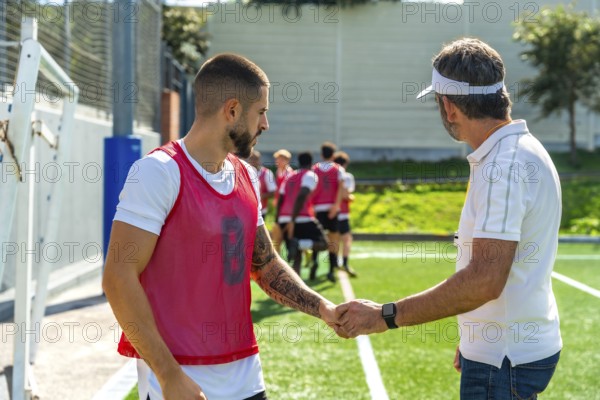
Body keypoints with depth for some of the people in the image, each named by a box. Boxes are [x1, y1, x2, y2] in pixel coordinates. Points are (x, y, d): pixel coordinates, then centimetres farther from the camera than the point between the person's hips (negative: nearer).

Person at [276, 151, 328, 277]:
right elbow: (301, 196, -16)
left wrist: (279, 220, 22)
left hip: (284, 219, 7)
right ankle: (298, 243, -22)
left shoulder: (289, 178, 22)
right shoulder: (311, 175, 0)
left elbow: (280, 201, 17)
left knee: (297, 257, 13)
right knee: (322, 243, 6)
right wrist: (293, 220, -20)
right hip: (302, 219, -7)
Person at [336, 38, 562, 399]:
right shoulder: (524, 149, 11)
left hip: (505, 362, -10)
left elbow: (484, 280, -29)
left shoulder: (505, 165, -21)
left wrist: (386, 316, -25)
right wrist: (475, 340, 21)